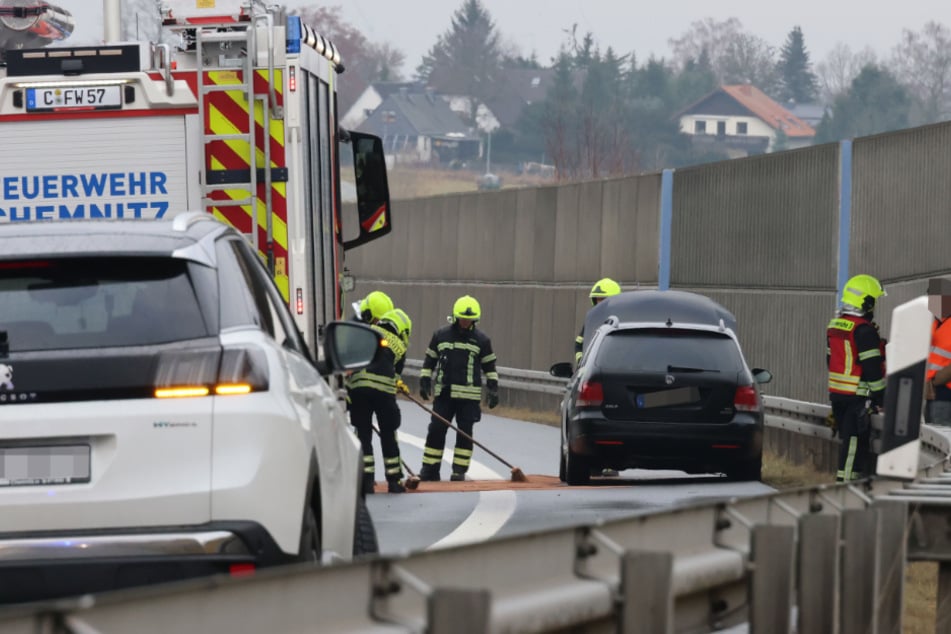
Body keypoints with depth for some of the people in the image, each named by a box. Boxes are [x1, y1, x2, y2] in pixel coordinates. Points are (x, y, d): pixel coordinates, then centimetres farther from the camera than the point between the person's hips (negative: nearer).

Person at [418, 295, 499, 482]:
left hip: (469, 395, -1)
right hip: (443, 393, 1)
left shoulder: (481, 340, 3)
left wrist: (493, 389, 2)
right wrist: (424, 382, 4)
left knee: (465, 432, -1)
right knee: (436, 430, -1)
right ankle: (429, 470, 4)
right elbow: (430, 360, 13)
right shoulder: (440, 335, 6)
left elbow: (489, 366, 9)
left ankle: (459, 470, 6)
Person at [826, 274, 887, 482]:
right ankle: (846, 481, -9)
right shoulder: (864, 330, -16)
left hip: (836, 392, 9)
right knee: (854, 440, -6)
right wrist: (880, 396, -10)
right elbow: (872, 368, -17)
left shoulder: (834, 326, 12)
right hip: (857, 395, -9)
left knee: (847, 438, 15)